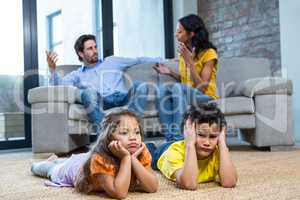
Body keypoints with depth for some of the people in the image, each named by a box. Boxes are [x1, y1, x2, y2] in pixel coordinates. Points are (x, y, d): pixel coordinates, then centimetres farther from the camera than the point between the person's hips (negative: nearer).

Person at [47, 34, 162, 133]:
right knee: (89, 92, -35)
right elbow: (58, 84, 8)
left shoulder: (112, 61, 31)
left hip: (122, 97, 2)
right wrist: (53, 69, -11)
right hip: (100, 101, -2)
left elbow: (138, 60, 29)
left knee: (141, 86, -29)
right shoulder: (77, 74, 25)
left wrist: (159, 60, 23)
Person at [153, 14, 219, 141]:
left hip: (206, 96, -5)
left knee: (178, 88, -34)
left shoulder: (209, 53, -9)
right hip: (184, 93, 5)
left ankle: (179, 138, -34)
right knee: (163, 89, -25)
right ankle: (170, 138, -29)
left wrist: (190, 62, -22)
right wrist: (170, 72, 2)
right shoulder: (184, 53, 8)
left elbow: (201, 87, -16)